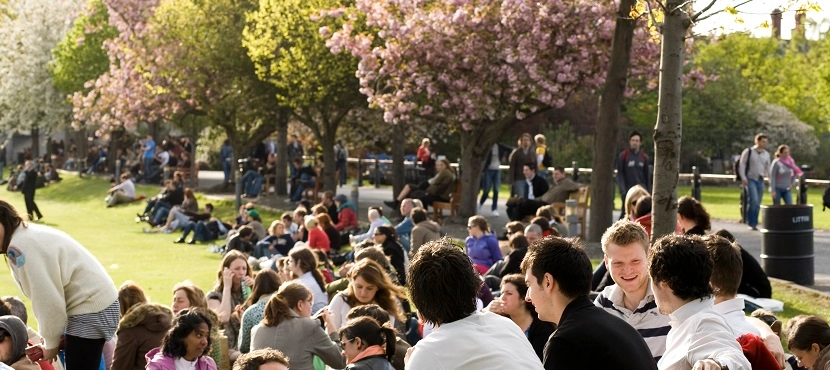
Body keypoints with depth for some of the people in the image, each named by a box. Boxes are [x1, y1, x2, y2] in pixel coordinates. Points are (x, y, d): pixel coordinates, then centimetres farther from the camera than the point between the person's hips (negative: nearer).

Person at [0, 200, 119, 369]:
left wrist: (51, 343, -5)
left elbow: (47, 298, -18)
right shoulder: (28, 236, 14)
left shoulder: (20, 246, -19)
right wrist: (48, 340, 8)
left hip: (90, 310, -11)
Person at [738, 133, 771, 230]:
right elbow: (742, 165, -4)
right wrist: (743, 178, -13)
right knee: (754, 201, -17)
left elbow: (767, 167, 19)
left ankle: (754, 224, 13)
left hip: (760, 180, 5)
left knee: (758, 204, 5)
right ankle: (751, 223, -9)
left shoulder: (766, 154, 11)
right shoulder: (748, 152, -2)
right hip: (750, 179, -5)